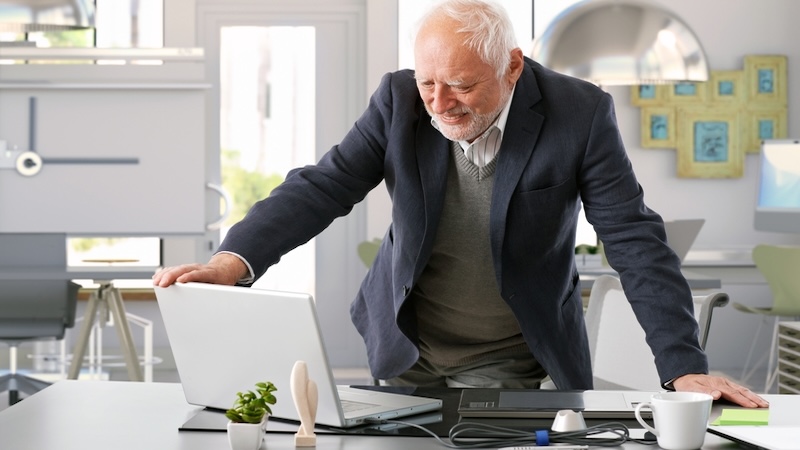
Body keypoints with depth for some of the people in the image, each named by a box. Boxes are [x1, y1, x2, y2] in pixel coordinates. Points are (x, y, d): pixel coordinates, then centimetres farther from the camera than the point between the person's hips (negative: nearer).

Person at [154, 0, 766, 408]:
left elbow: (637, 242, -15)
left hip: (509, 360, -2)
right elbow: (322, 187, -13)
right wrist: (233, 261, -30)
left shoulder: (580, 115, -16)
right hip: (404, 345, 3)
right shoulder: (399, 101, -10)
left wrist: (684, 367, -23)